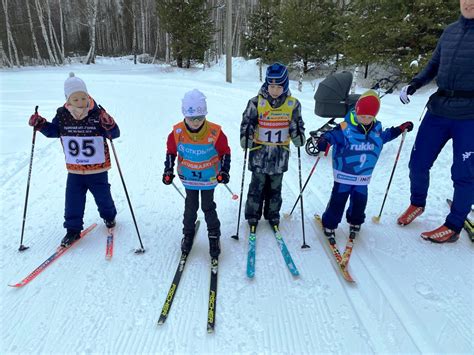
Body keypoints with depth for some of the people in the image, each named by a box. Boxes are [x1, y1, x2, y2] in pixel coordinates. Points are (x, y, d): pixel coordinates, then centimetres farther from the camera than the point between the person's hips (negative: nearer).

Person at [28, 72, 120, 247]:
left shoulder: (97, 114, -16)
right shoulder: (62, 115, -5)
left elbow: (115, 134, -17)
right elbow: (53, 131, 12)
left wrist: (109, 126, -38)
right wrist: (40, 124, -6)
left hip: (98, 169, -2)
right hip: (74, 170, 3)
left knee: (103, 196, 14)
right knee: (73, 200, 7)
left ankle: (109, 216, 43)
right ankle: (73, 229, 23)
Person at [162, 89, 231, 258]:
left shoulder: (215, 132, -21)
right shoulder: (177, 132, -16)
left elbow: (225, 152, -5)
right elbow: (171, 152, 2)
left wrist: (224, 171, -11)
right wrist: (168, 171, -3)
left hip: (209, 178, -1)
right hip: (188, 178, 2)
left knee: (208, 207, 9)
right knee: (190, 207, 13)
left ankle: (214, 235, 28)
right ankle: (188, 234, 34)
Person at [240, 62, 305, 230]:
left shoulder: (292, 104, -2)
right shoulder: (256, 102, -9)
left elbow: (297, 125, 9)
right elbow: (247, 122, -2)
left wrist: (298, 137, -10)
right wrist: (246, 139, -17)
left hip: (280, 153, 2)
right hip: (260, 151, -2)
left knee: (275, 187, 15)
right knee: (257, 185, 8)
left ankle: (273, 214, 32)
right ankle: (253, 215, 25)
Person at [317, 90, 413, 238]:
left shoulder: (376, 128, 4)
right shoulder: (345, 127, -17)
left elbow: (385, 136, 24)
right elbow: (332, 135, -20)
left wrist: (400, 129, 24)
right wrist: (324, 140, -42)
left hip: (363, 176, 5)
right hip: (344, 174, -5)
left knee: (360, 199, 12)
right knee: (338, 199, 1)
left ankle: (355, 221, 37)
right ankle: (329, 224, 17)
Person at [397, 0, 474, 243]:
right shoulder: (450, 31, 11)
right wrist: (413, 85, 4)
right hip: (438, 110, 4)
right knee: (418, 163, 8)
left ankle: (453, 227, 17)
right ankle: (417, 204, 34)